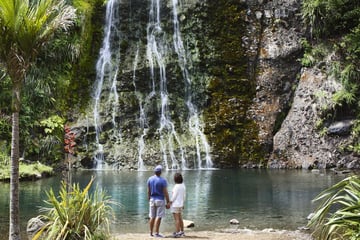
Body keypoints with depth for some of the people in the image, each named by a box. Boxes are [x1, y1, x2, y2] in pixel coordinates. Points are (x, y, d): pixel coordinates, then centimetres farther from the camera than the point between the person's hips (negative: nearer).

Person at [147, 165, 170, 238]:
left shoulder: (150, 179, 2)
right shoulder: (163, 180, -13)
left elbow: (148, 191, 6)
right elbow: (165, 192, -13)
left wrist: (149, 200, 16)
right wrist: (168, 202, -6)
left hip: (152, 200, 5)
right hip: (160, 200, -5)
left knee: (152, 217, 11)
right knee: (158, 217, -3)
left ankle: (151, 233, 15)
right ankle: (157, 233, -4)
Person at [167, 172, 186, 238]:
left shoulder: (176, 186, -18)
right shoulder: (183, 185, 7)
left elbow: (174, 196, -17)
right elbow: (184, 196, 12)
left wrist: (169, 203, -12)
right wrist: (182, 204, 20)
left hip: (175, 205, -8)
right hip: (180, 204, 8)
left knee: (176, 219, -6)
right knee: (180, 219, 16)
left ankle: (177, 233, -4)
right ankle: (182, 232, 22)